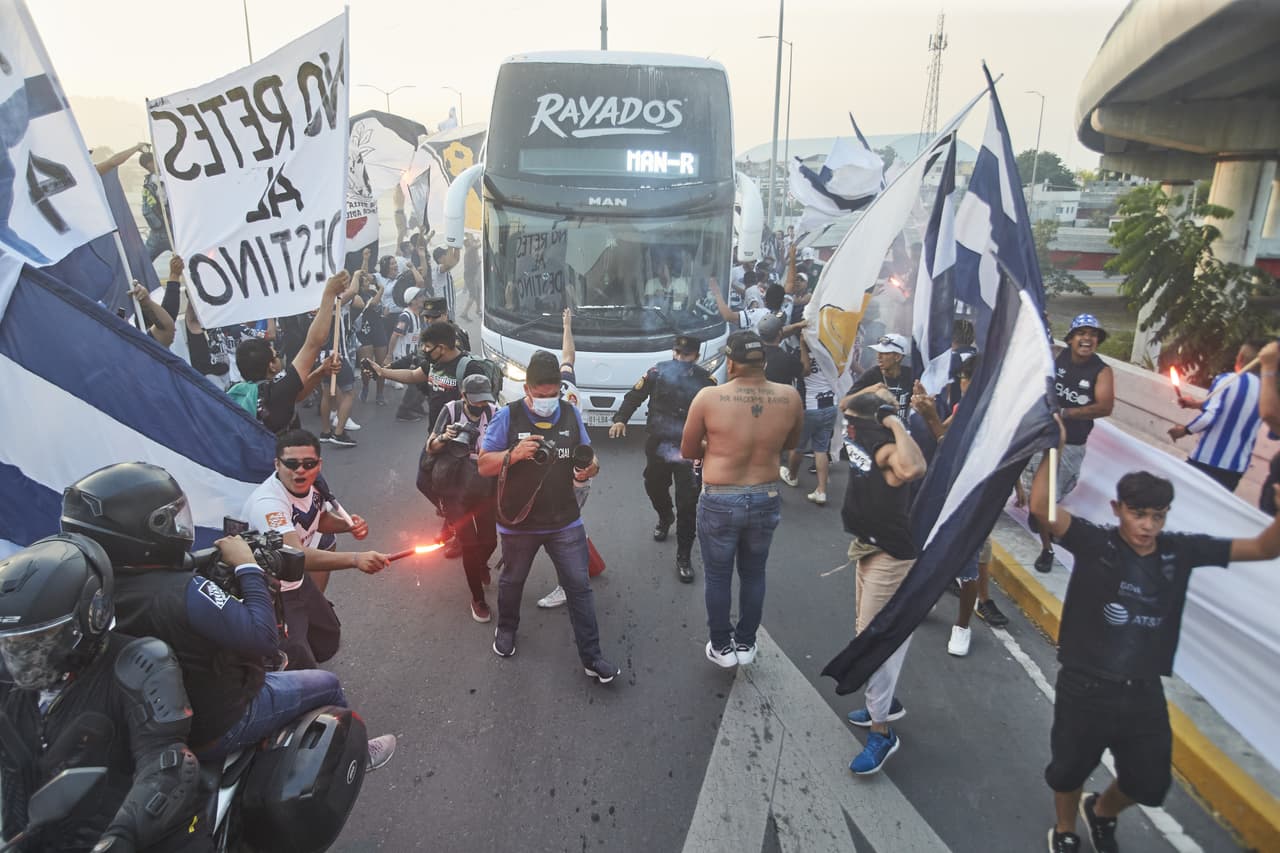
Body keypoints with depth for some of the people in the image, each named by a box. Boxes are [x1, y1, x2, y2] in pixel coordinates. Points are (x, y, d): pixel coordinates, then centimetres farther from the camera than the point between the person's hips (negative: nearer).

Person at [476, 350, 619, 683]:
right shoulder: (507, 416, -12)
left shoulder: (571, 414, -2)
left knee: (579, 586, 1)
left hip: (565, 522, 1)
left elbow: (589, 459, 6)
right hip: (518, 523, -1)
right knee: (512, 581, 21)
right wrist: (513, 454, -29)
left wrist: (590, 468, -18)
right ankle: (506, 629, 49)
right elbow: (484, 466, -10)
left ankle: (592, 657, 12)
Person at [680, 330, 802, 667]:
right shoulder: (790, 398, -8)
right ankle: (746, 643, 35)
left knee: (718, 577, 16)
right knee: (753, 573, 22)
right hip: (767, 500, 3)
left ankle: (722, 647, 30)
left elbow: (687, 451, -4)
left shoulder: (709, 398, -16)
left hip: (720, 502, -3)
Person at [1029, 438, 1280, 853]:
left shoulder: (1180, 551, -2)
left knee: (1151, 785, 20)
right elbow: (1042, 508, -30)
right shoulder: (1095, 543, -15)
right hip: (1085, 688, -4)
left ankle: (1101, 812, 53)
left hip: (1144, 694, 4)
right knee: (1069, 769, 17)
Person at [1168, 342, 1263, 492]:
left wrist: (1185, 430, -4)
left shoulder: (1226, 379, -12)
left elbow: (1209, 417, -21)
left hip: (1206, 460, -5)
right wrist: (1196, 405, 23)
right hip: (1236, 467, 5)